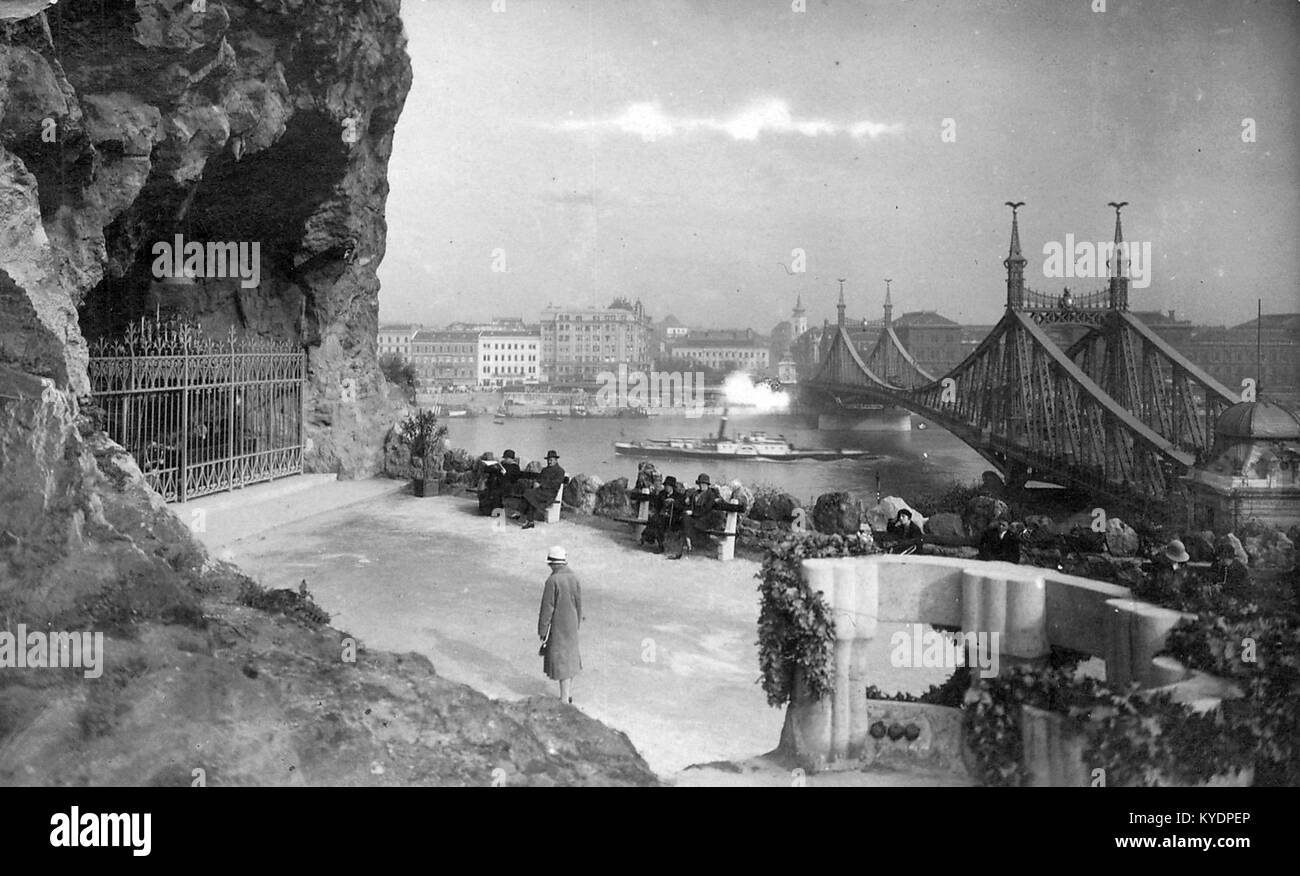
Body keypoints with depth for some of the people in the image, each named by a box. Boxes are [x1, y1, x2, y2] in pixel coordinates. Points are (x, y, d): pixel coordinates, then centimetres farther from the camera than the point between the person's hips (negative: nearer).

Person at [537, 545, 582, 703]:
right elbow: (578, 604, 6)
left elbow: (546, 608, -19)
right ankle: (569, 693, 30)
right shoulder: (574, 578, -2)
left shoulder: (553, 581, -22)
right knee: (569, 656, 19)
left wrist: (542, 631, -10)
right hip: (571, 625, 7)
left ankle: (564, 699, 6)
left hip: (557, 627, -7)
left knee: (560, 661, 1)